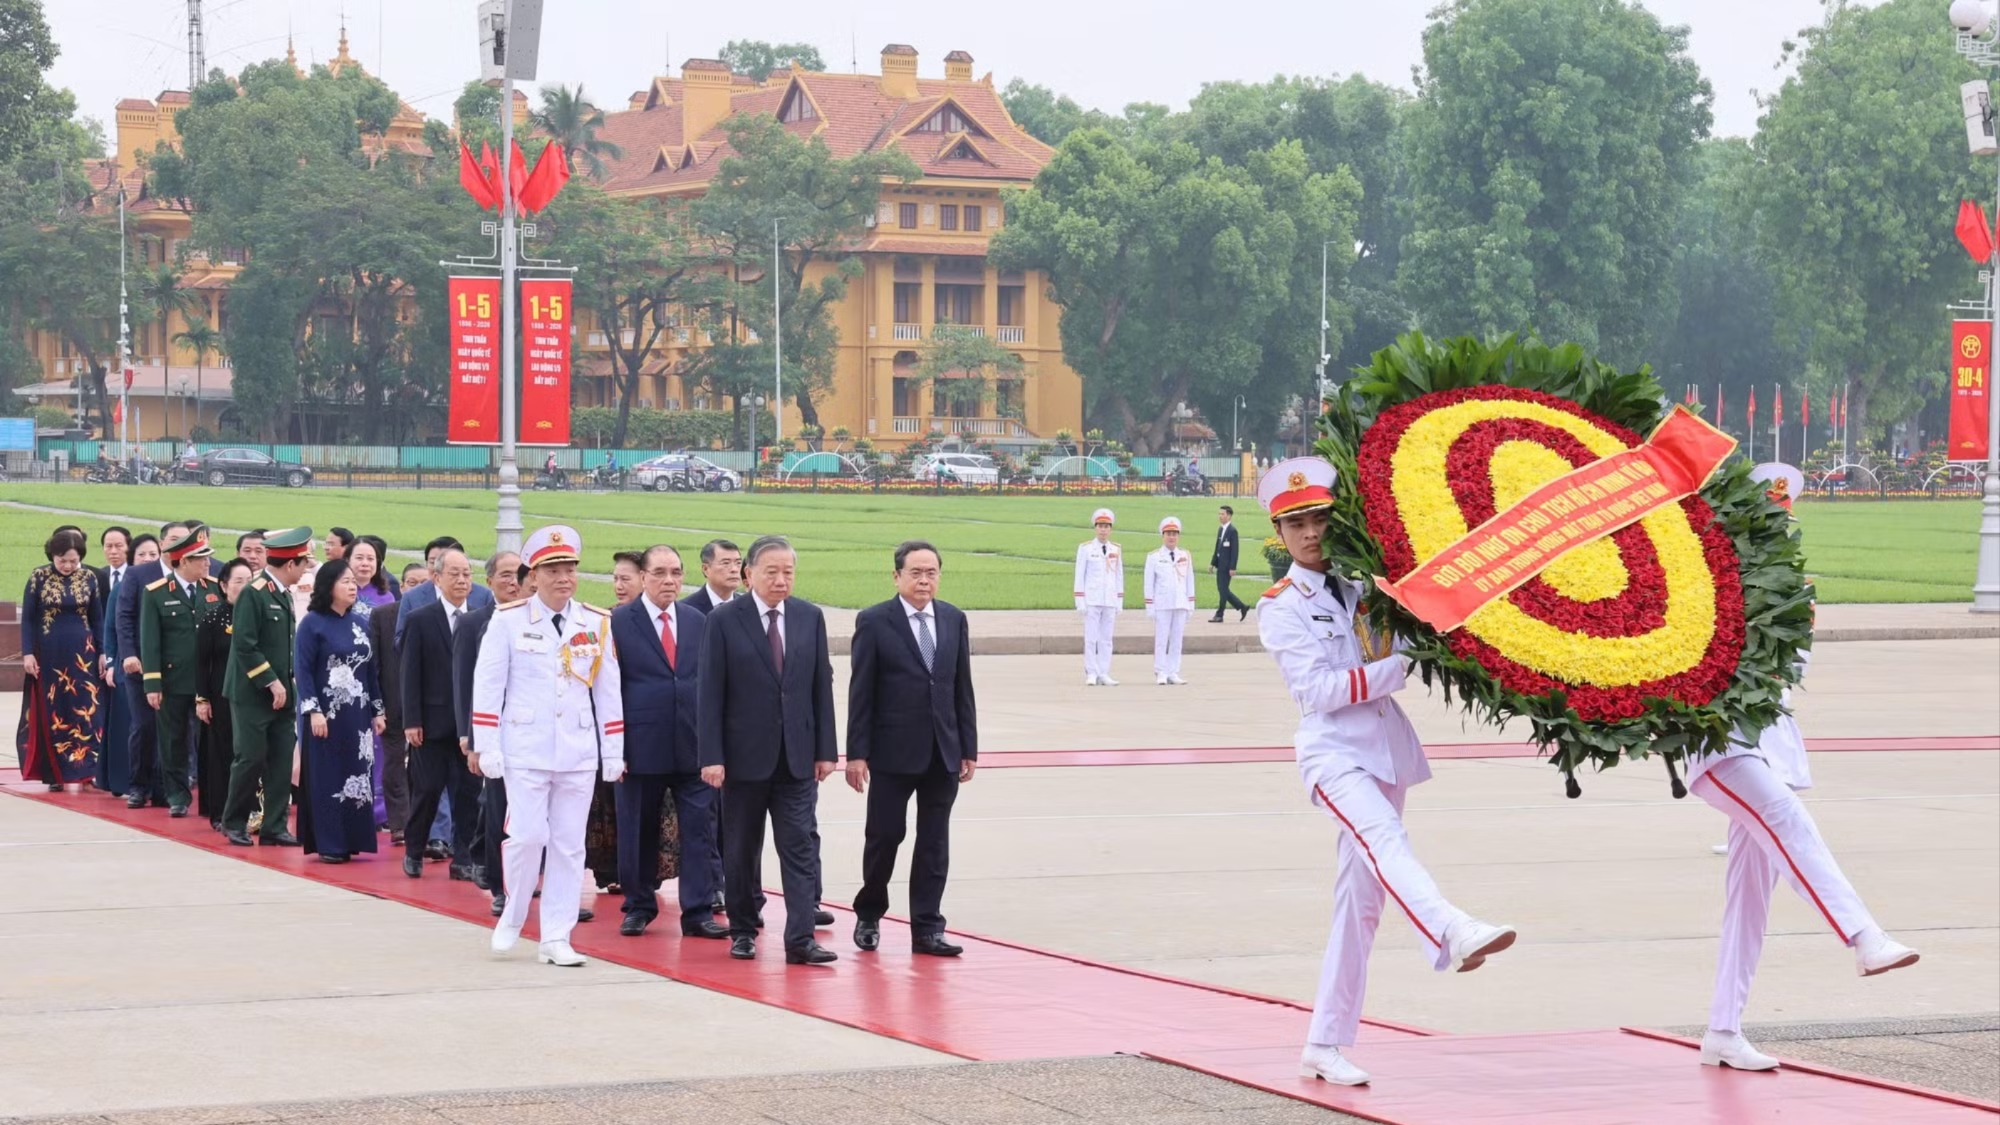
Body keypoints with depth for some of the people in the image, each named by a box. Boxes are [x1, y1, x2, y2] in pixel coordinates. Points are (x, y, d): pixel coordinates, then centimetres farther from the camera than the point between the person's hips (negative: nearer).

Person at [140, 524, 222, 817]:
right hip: (173, 681, -2)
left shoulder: (215, 588, 5)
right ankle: (177, 796, 16)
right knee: (174, 741, 6)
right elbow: (149, 641, -5)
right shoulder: (155, 594, -3)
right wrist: (152, 684, -10)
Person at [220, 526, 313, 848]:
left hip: (281, 694, 8)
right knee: (251, 759, -4)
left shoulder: (284, 595, 12)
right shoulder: (253, 594, -13)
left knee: (282, 761, 4)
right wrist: (272, 682, -17)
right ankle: (234, 823, 11)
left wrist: (286, 683, 9)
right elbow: (245, 645, -18)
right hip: (252, 693, -7)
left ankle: (274, 826, 9)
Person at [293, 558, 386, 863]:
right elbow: (303, 669, -8)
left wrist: (377, 710, 10)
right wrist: (313, 711, -15)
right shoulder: (313, 623, -5)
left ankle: (351, 841, 11)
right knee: (327, 778, -1)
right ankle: (329, 845, 3)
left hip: (358, 715, 5)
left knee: (357, 776, 4)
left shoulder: (361, 623, 10)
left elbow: (371, 669, 13)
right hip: (326, 714, -5)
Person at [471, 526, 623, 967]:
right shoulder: (508, 620, -2)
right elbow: (487, 685, -1)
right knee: (528, 836, -9)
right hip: (525, 748, -3)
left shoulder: (597, 624, 6)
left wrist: (614, 753, 8)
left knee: (569, 845, 3)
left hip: (578, 752, 3)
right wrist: (485, 747, -5)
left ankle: (555, 939, 9)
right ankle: (513, 915, 17)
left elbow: (608, 691, 9)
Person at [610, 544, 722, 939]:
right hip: (642, 745, -3)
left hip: (693, 745, 3)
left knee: (699, 828, -1)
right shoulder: (619, 622, -2)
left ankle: (698, 912, 3)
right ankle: (639, 907, 20)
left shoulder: (697, 621, 10)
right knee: (639, 832, 6)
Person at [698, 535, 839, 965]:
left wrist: (825, 749, 2)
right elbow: (710, 694, -7)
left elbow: (822, 687, 7)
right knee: (741, 849, 8)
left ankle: (800, 938, -8)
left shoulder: (810, 617, 5)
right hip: (744, 754, -2)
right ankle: (743, 932, 21)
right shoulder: (723, 621, -5)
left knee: (800, 844, -5)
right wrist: (712, 756, -12)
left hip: (797, 755, 2)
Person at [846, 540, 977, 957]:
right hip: (893, 751, -4)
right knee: (884, 836, 2)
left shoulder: (954, 620, 8)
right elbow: (860, 692, -6)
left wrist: (969, 747, 6)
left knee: (934, 841, 5)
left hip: (943, 752, 4)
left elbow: (963, 688, 10)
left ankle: (927, 928, 9)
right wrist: (856, 753, -10)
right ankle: (868, 915, 22)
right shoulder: (874, 622, -5)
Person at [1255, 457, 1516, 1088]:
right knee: (1382, 837, -33)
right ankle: (1450, 932, -61)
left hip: (1387, 749, 5)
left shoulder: (1365, 586, 13)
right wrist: (1399, 666, -15)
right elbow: (1318, 689, -12)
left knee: (1360, 900, 5)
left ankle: (1324, 1047, 10)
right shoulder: (1281, 610, 0)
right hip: (1334, 752, -5)